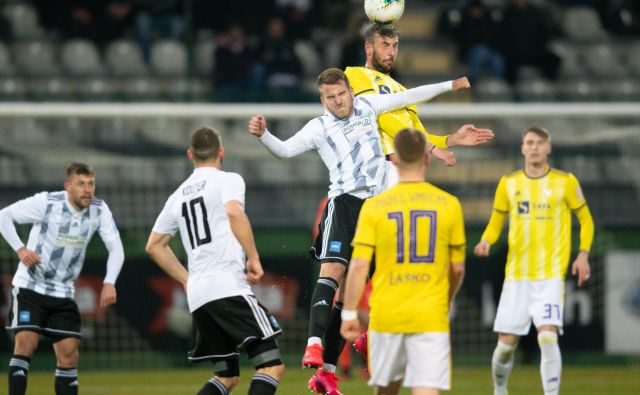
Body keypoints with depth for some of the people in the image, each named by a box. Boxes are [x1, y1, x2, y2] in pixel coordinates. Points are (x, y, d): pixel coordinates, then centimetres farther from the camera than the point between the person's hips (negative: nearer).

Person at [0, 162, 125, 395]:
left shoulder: (100, 210, -6)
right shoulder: (46, 202, -17)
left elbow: (116, 249, -4)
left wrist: (109, 283, -20)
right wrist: (20, 249, -20)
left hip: (63, 293, 4)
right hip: (30, 287, -4)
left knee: (68, 352, -2)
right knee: (26, 342, -18)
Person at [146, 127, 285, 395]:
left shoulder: (178, 196, 22)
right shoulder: (228, 180, 3)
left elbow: (154, 246, 28)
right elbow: (234, 213, -19)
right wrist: (254, 258, -12)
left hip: (198, 298, 7)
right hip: (229, 289, -7)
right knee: (272, 367, -11)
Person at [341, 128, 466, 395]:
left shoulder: (375, 206, -2)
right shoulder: (449, 205, 0)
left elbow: (359, 266, -6)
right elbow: (457, 269, 6)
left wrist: (349, 313, 2)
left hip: (386, 315, 1)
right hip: (430, 317, -1)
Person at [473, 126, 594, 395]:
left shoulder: (565, 182, 2)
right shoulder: (508, 184, 7)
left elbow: (585, 219, 12)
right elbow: (496, 222, 16)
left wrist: (583, 254, -2)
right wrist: (486, 241, -6)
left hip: (551, 275, -2)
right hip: (516, 276, 2)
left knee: (548, 336, -20)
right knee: (507, 342, 3)